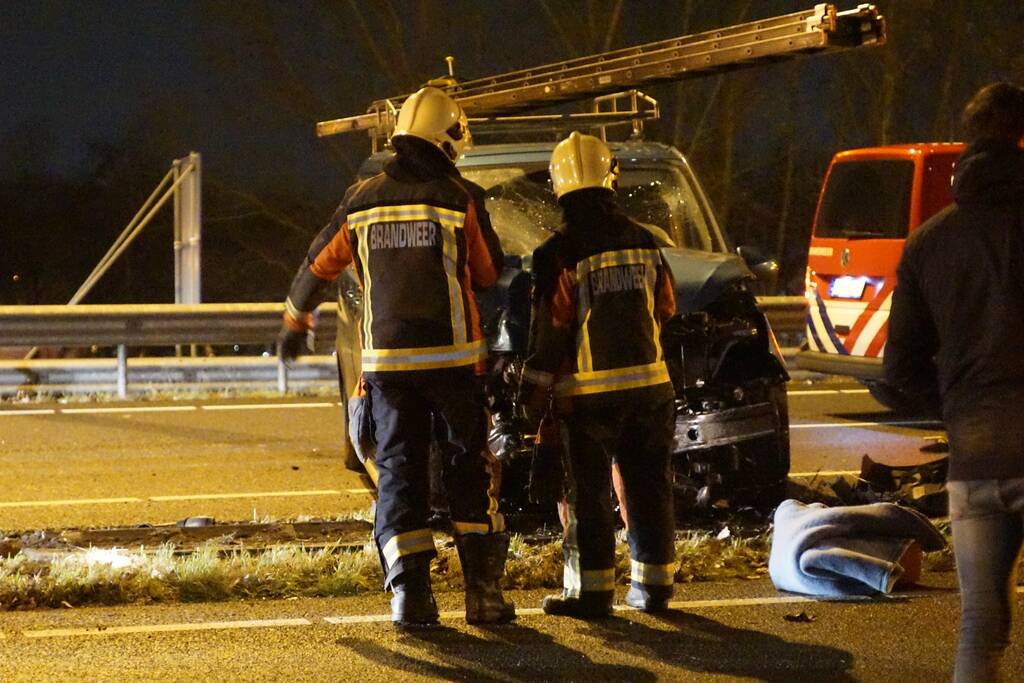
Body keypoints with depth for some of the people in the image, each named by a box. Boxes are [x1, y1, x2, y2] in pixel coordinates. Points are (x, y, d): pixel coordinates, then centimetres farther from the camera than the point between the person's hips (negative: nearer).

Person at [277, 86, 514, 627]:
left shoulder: (362, 200, 5)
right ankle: (484, 591, 5)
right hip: (451, 355, -2)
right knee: (471, 467, 8)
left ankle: (409, 590, -4)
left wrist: (293, 323, 31)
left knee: (398, 469, 7)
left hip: (385, 359, 2)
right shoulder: (460, 198, -5)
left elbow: (318, 265, 16)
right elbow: (489, 273, 6)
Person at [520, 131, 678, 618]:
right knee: (647, 487, 11)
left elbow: (550, 328, -11)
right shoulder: (643, 241, 5)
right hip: (650, 383, 5)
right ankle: (653, 585, 16)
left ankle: (591, 590, 1)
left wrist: (533, 390, -2)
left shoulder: (559, 253, -12)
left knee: (588, 493, 1)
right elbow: (665, 308, 16)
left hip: (588, 391, -5)